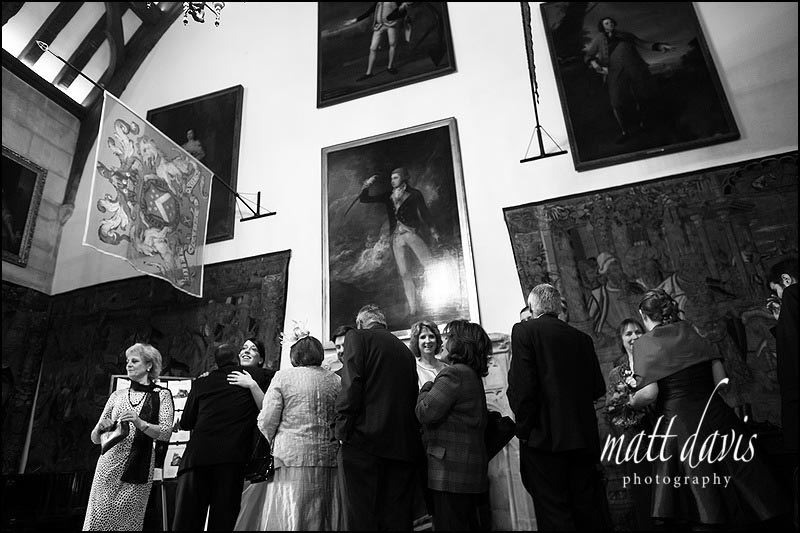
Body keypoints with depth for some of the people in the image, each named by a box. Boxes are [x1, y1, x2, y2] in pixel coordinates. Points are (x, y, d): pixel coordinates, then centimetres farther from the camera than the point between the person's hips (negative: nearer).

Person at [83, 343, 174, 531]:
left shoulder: (161, 395, 3)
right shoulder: (117, 395, 14)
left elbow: (166, 433, -6)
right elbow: (95, 438, 16)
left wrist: (140, 423, -20)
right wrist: (101, 428, -6)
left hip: (137, 469, -3)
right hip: (108, 467, 3)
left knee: (127, 523, -2)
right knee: (96, 522, -1)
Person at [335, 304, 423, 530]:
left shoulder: (357, 337, 2)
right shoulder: (405, 349, 18)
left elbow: (351, 386, -11)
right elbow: (413, 395, 17)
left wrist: (342, 430, -7)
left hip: (364, 442, -6)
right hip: (403, 444, 6)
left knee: (361, 518, -1)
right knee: (398, 517, 11)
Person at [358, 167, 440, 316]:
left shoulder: (414, 194, 9)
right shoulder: (388, 197, 16)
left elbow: (425, 213, 10)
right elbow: (363, 199, 18)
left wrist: (432, 231, 1)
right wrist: (367, 185, 1)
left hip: (412, 233, -3)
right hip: (397, 237, 3)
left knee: (429, 266, -15)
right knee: (404, 273, -3)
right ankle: (412, 308, -1)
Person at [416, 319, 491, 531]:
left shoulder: (453, 374, -16)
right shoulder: (473, 375, 15)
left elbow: (425, 413, -20)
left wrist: (426, 388, -2)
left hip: (451, 470, -10)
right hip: (473, 469, 10)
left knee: (450, 524, -1)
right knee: (468, 524, 18)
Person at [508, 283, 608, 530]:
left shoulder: (524, 331, -7)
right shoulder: (582, 338, 9)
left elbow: (522, 386, -16)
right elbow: (598, 388, 11)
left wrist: (524, 428, -7)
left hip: (545, 437, -6)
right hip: (585, 437, 6)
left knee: (554, 512, 1)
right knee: (588, 510, 16)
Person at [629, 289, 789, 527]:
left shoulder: (644, 343, -7)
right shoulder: (690, 331, 5)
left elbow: (650, 393, -16)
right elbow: (721, 378, 2)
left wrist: (631, 402, 4)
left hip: (678, 424, -4)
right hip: (715, 415, 4)